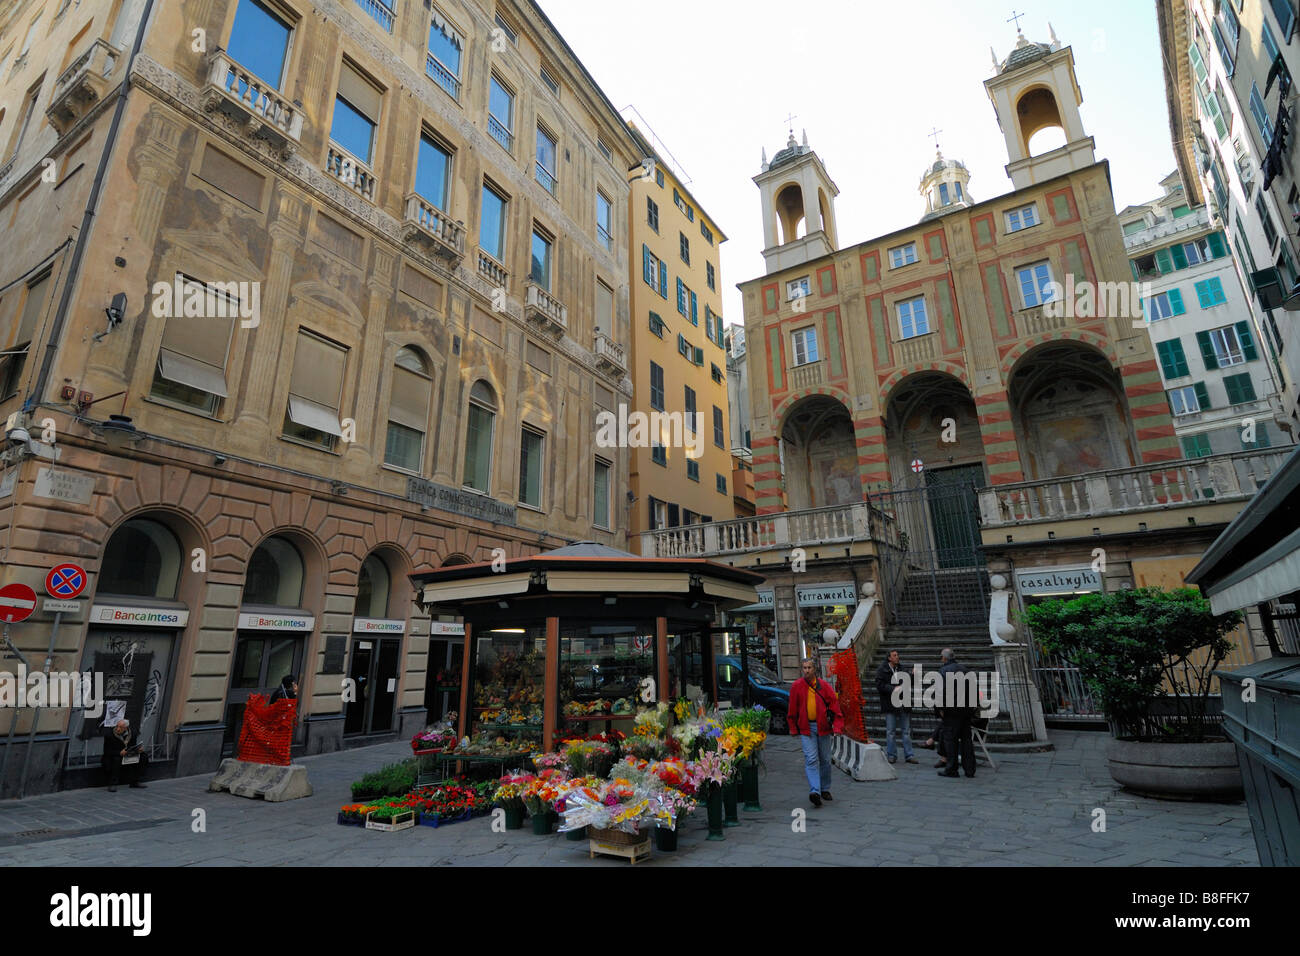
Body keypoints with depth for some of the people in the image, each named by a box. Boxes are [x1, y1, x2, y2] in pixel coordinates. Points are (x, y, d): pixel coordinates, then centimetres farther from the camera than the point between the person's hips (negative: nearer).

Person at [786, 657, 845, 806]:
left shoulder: (824, 686, -1)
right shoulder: (796, 686, -1)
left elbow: (835, 705, 0)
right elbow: (792, 710, 6)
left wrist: (837, 726, -9)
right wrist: (793, 729, 6)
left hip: (823, 726, 1)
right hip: (805, 728, -1)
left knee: (825, 760, 12)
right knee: (811, 760, -12)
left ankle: (825, 789, 28)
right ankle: (815, 791, -17)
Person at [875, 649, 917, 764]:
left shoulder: (902, 669, 11)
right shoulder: (882, 670, -3)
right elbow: (879, 685, -11)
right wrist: (893, 689, -21)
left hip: (903, 704, 4)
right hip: (890, 704, -4)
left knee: (906, 731, 8)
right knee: (890, 732, 4)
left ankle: (909, 755, 15)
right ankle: (891, 755, 14)